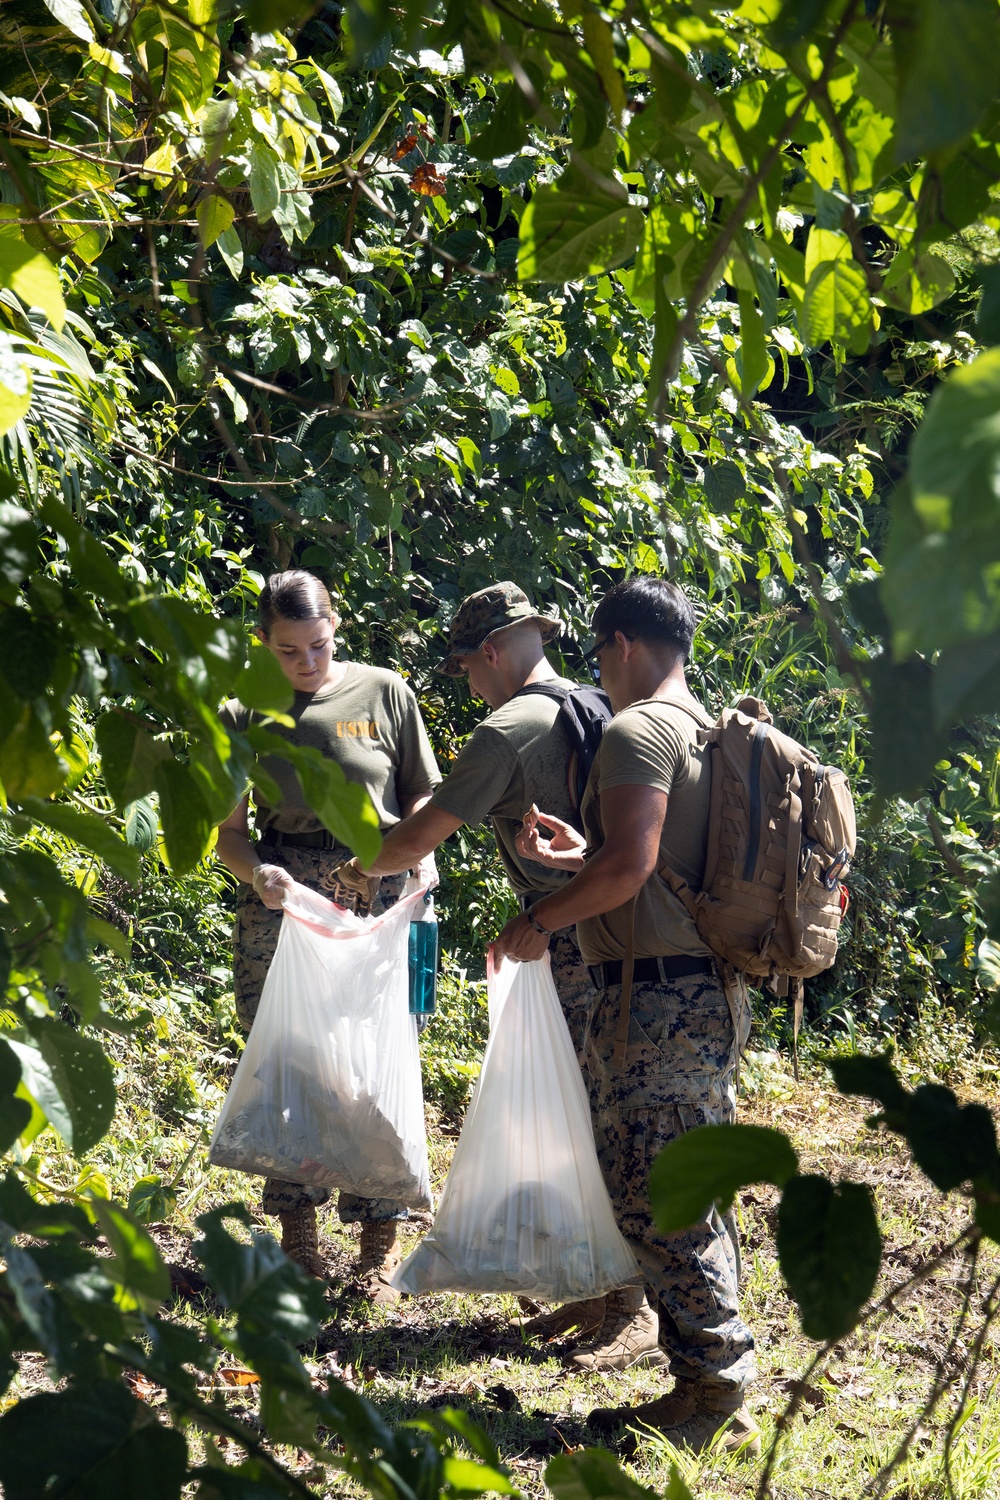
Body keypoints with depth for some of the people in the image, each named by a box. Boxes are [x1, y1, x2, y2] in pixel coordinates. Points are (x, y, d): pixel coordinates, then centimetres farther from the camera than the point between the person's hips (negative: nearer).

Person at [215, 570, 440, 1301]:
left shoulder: (384, 694, 3)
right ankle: (297, 1231, 16)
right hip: (283, 899, 1)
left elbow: (424, 793, 11)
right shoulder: (246, 714, 5)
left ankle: (381, 1242, 7)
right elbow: (229, 829, 8)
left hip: (377, 891, -1)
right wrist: (255, 873, -12)